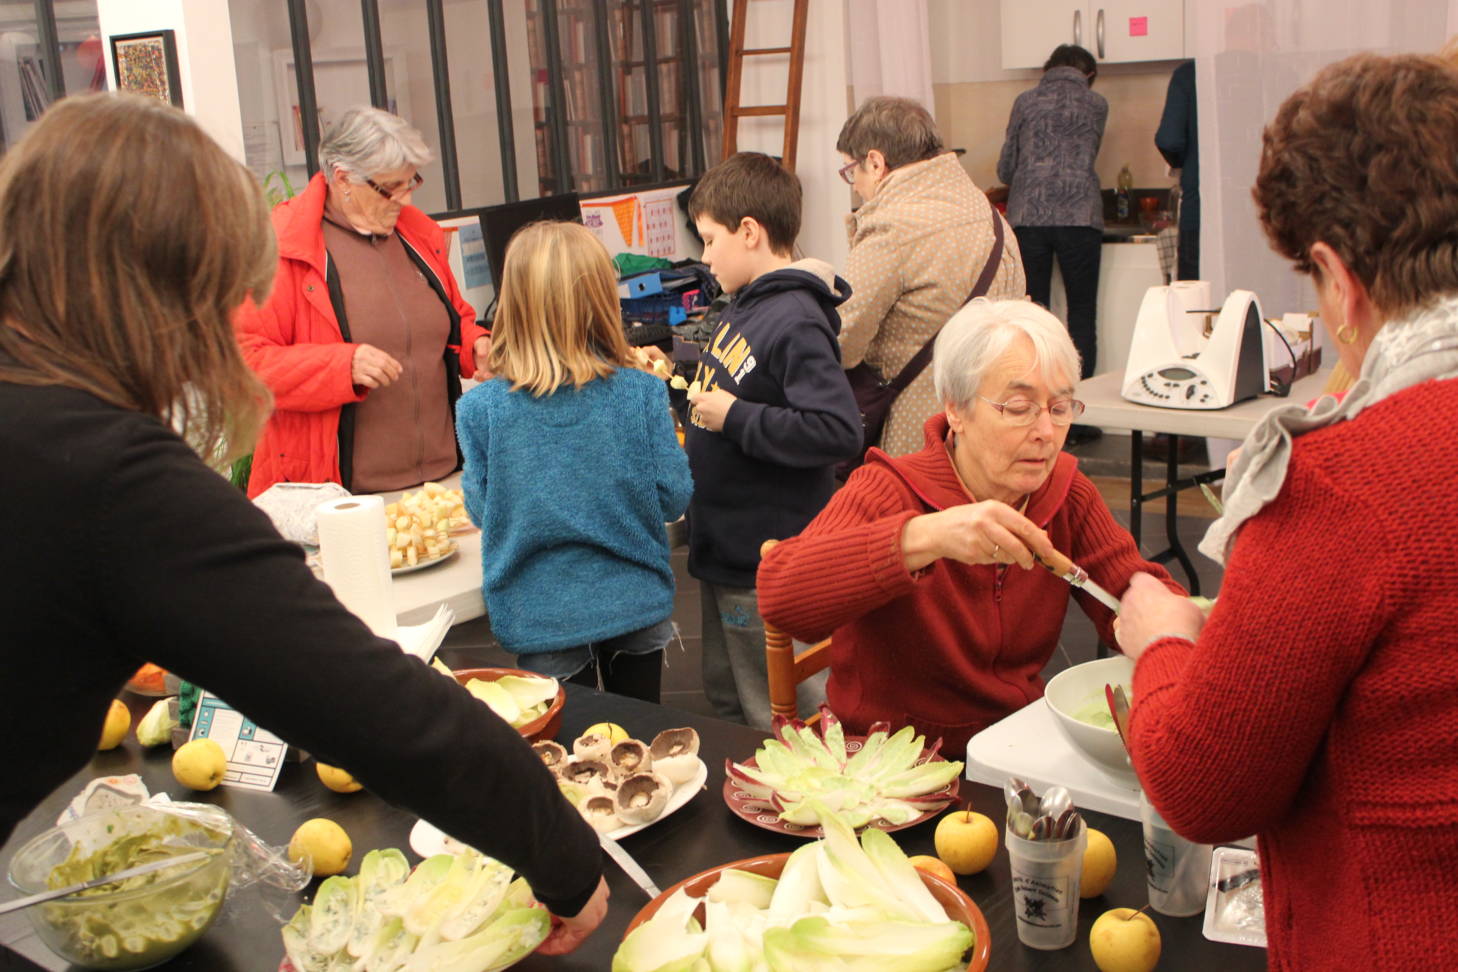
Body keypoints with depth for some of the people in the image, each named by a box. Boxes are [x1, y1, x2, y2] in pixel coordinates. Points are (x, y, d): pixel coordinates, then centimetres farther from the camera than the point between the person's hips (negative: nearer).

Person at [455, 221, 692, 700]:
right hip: (637, 604, 1)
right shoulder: (642, 394, -13)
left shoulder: (481, 409, -15)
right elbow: (673, 497, -7)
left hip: (543, 618, -1)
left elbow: (481, 510, -4)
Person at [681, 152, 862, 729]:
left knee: (770, 720, 4)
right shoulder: (746, 305, 8)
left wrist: (734, 417, -26)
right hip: (725, 547, 10)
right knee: (725, 701, 24)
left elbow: (838, 431, -32)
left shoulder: (796, 323, -22)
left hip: (767, 566, -10)